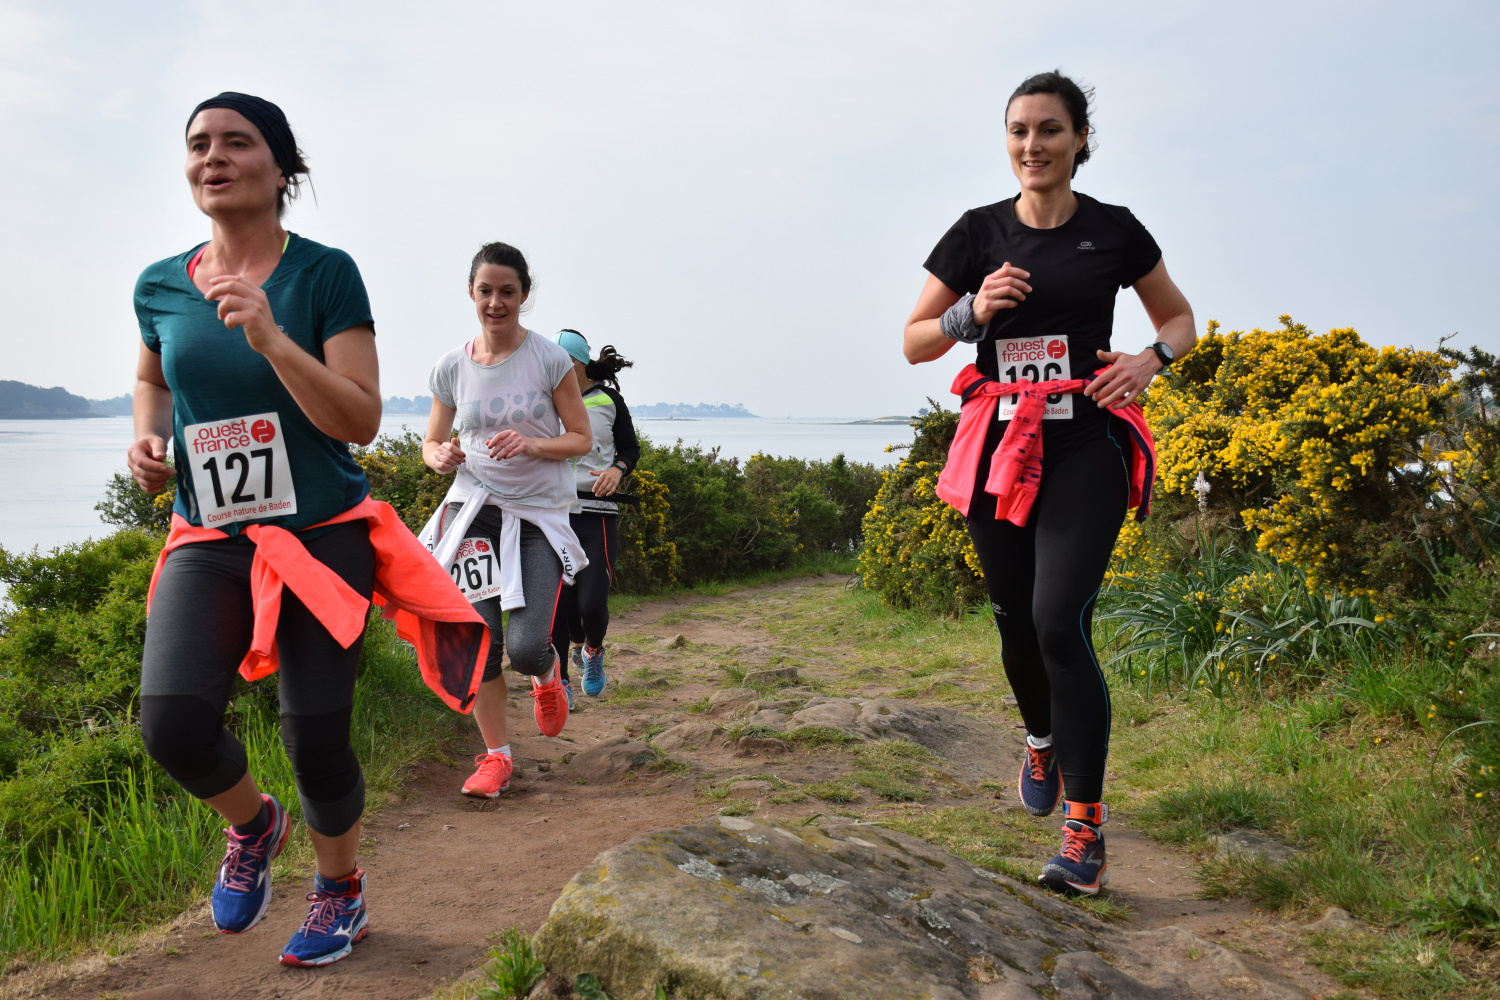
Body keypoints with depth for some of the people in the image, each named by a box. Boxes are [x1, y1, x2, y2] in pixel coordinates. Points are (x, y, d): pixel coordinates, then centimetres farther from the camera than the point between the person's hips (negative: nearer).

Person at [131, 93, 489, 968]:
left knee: (316, 739, -1)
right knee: (172, 721, -16)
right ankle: (254, 824, 20)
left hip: (323, 534, -3)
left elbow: (361, 419, -12)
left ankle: (341, 890, 30)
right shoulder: (160, 285, 6)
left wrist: (271, 339, -24)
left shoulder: (324, 273, -7)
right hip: (209, 541, 3)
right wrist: (149, 437, 5)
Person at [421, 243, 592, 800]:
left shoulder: (550, 359, -5)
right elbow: (432, 445, 13)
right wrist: (442, 457, -11)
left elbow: (581, 439, -1)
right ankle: (496, 757, 18)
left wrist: (532, 444, -20)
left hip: (539, 514, -2)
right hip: (473, 508, 2)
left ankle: (548, 679, 27)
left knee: (528, 648, -13)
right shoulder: (452, 367, 3)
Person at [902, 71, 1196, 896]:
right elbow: (914, 342, 8)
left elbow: (1179, 318, 16)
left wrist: (1150, 358, -5)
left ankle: (1085, 829, -6)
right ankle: (1042, 742, 41)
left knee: (1060, 621, -15)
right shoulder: (978, 233, 6)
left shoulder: (1114, 230, 4)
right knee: (1013, 618, 10)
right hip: (999, 447, 3)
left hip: (1085, 446, -2)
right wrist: (974, 311, -11)